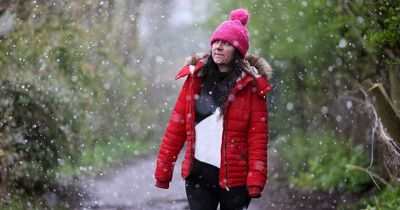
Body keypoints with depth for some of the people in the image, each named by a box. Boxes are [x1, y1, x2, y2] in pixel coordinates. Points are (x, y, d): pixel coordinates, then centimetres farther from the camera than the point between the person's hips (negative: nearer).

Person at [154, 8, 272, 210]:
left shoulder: (251, 86, -3)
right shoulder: (195, 79, 5)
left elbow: (258, 138, -7)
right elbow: (176, 127, 5)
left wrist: (256, 180, -14)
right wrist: (163, 171, 3)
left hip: (235, 177, -2)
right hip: (198, 173, 2)